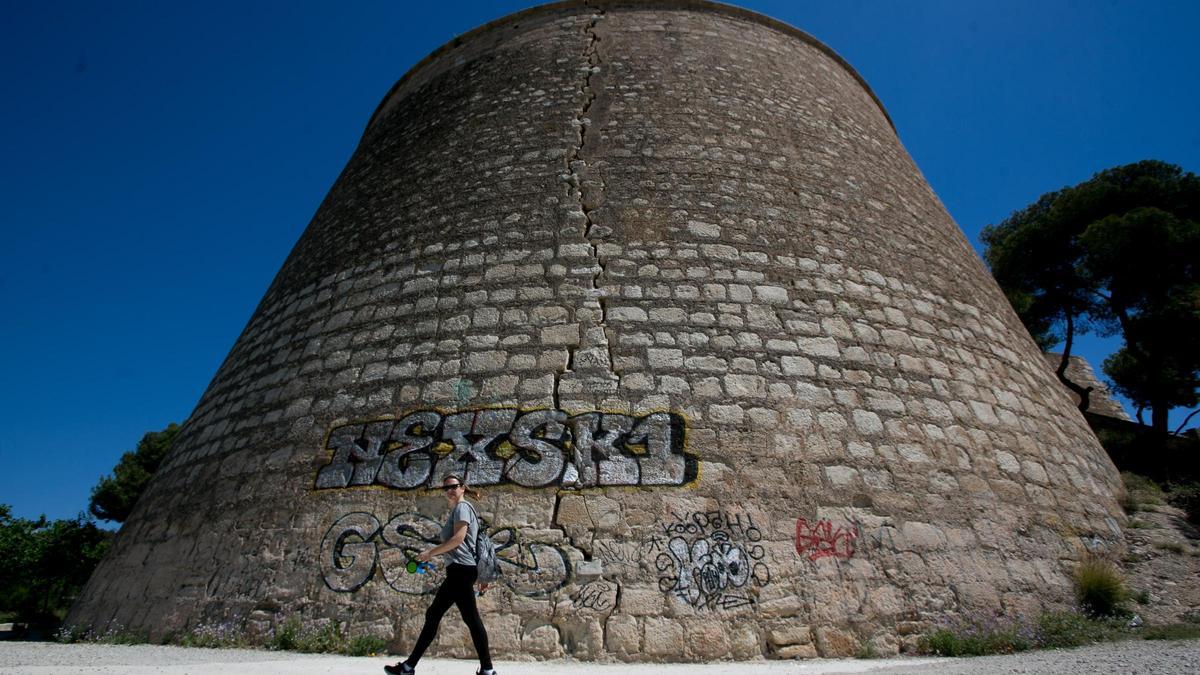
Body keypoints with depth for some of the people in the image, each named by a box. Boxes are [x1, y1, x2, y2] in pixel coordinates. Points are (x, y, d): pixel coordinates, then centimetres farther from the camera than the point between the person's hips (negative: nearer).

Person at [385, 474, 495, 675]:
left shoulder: (462, 507, -6)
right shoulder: (457, 510, 23)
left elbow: (458, 539, -18)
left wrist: (430, 552, -11)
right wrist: (432, 555, 16)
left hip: (461, 569, -11)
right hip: (458, 570, 11)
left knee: (471, 618, -8)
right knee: (433, 615, 12)